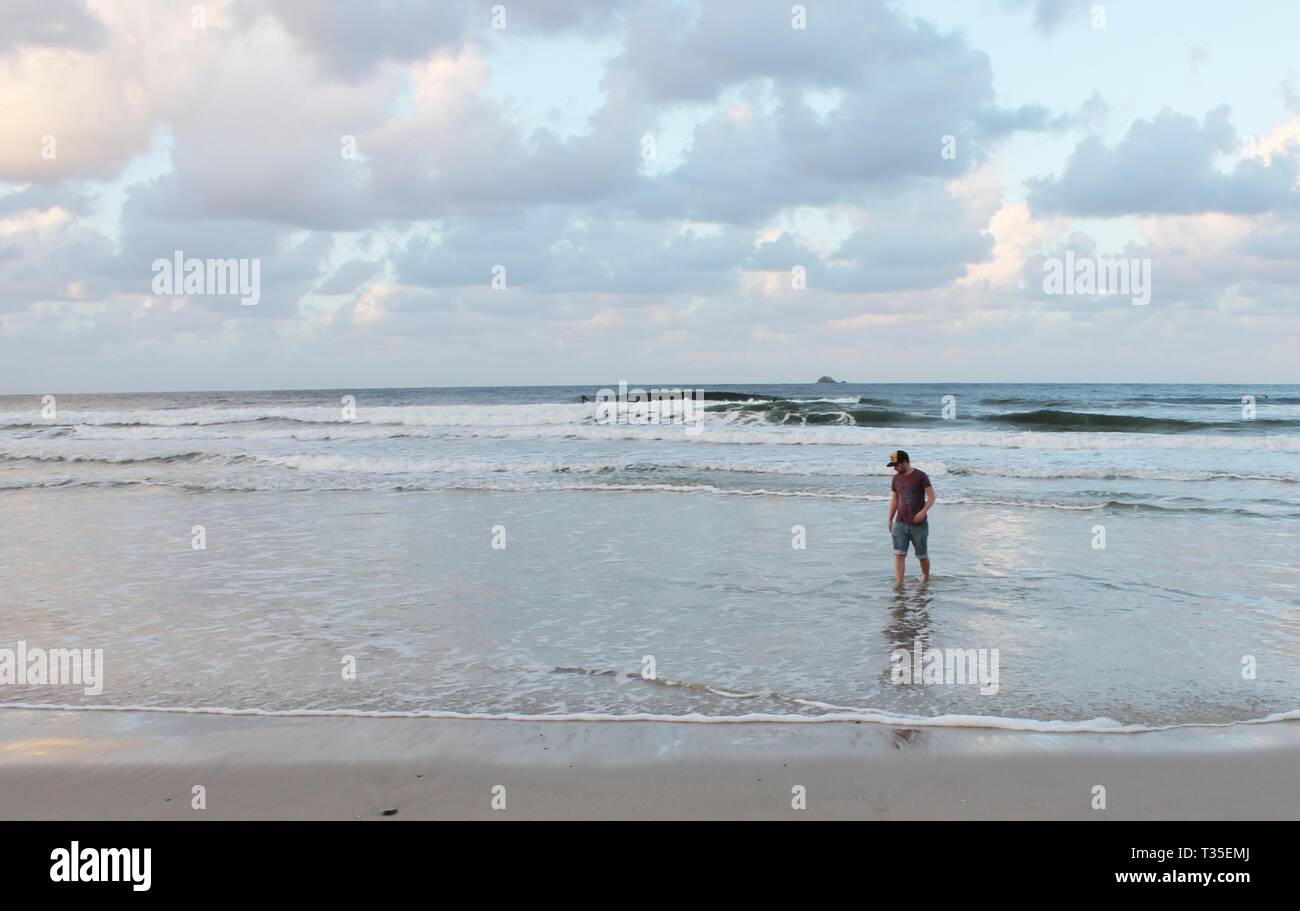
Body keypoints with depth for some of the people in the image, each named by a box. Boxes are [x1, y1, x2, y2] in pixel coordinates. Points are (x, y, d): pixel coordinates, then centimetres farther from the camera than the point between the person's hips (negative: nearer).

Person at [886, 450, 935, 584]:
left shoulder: (921, 476, -9)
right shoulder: (896, 478, 7)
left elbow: (931, 497, -10)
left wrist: (924, 511, -26)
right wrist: (890, 519, 13)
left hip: (919, 524, -4)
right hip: (900, 524, 4)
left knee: (922, 555, 8)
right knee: (899, 555, -9)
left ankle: (926, 579, 31)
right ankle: (899, 584, -12)